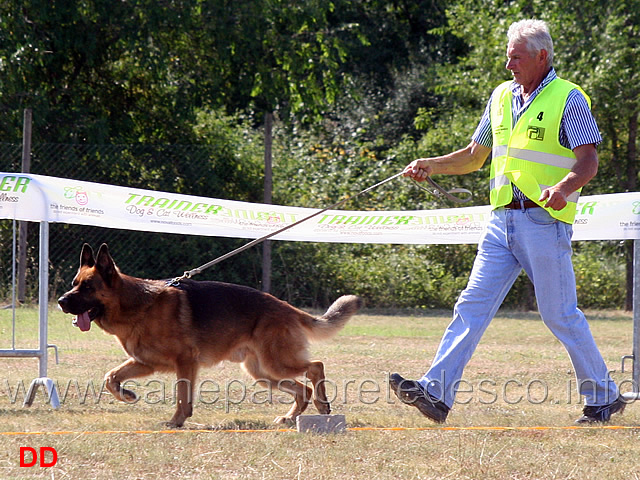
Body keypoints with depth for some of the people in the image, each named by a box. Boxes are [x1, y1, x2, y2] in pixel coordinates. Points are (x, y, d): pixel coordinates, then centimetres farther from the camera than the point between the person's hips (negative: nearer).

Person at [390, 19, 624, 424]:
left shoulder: (568, 98, -4)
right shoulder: (501, 97, 16)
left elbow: (588, 160, -12)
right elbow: (475, 156, 24)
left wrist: (564, 187, -32)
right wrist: (430, 166, 9)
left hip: (544, 220, -6)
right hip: (502, 220, 6)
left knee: (560, 314, -1)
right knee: (473, 305, -4)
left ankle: (604, 397, 13)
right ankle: (437, 393, -10)